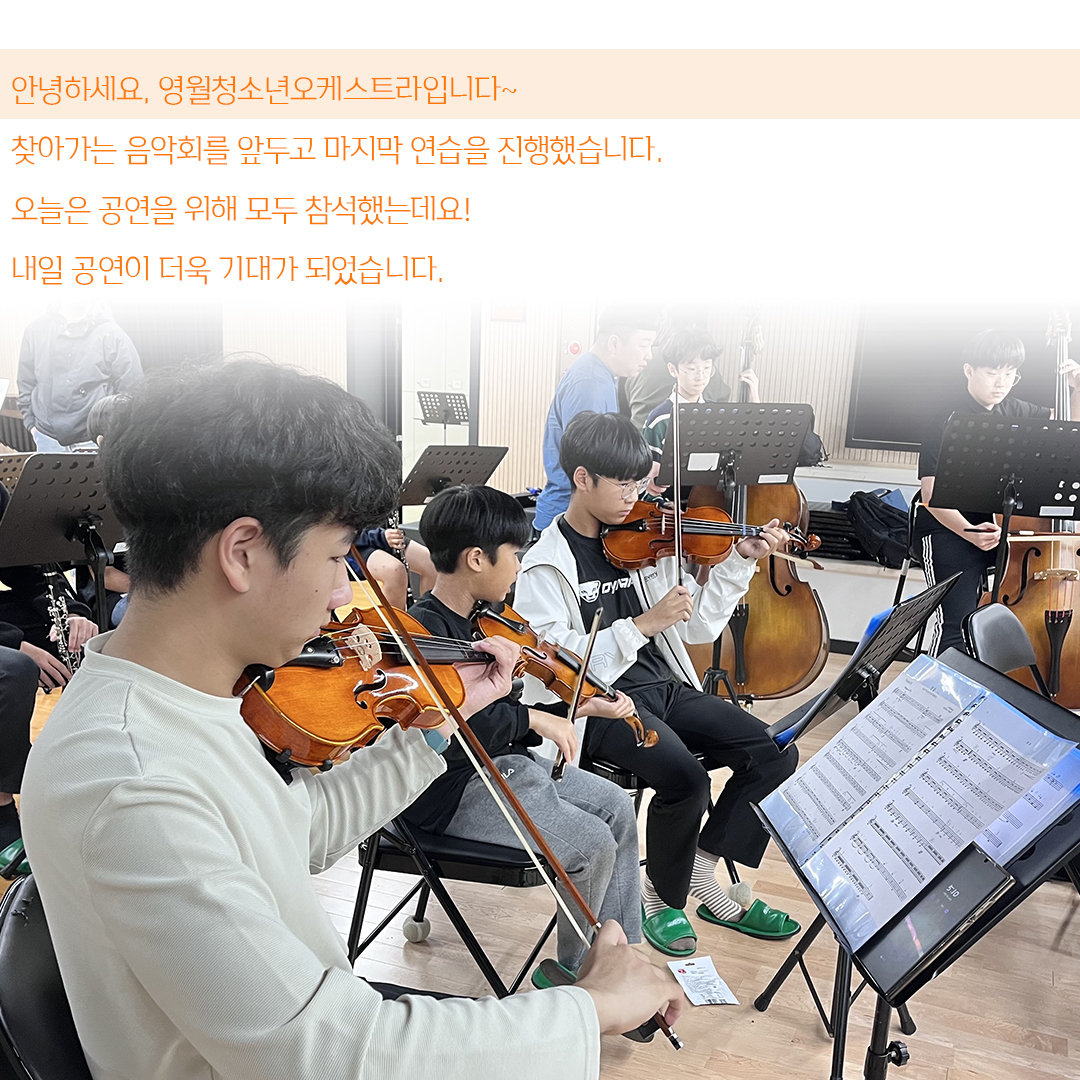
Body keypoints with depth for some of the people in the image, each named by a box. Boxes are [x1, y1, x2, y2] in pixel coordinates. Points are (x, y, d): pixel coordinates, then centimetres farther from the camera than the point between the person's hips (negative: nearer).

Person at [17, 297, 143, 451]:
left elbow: (131, 390, -6)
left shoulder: (113, 335, -7)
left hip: (94, 441, -3)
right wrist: (31, 424, 7)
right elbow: (26, 383, 12)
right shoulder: (36, 329, 4)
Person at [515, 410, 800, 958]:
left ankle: (698, 872, 7)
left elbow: (700, 627, 10)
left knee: (775, 753, -9)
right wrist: (643, 624, -24)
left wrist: (740, 560, -1)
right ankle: (663, 894, 2)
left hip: (663, 686, 6)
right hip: (598, 703, -6)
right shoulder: (545, 564, -8)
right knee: (684, 776, -29)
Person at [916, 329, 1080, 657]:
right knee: (957, 624, -21)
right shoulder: (947, 421, -10)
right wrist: (969, 532, -33)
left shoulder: (1014, 411, 9)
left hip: (999, 526, 6)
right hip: (949, 530, -6)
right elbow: (933, 495, -17)